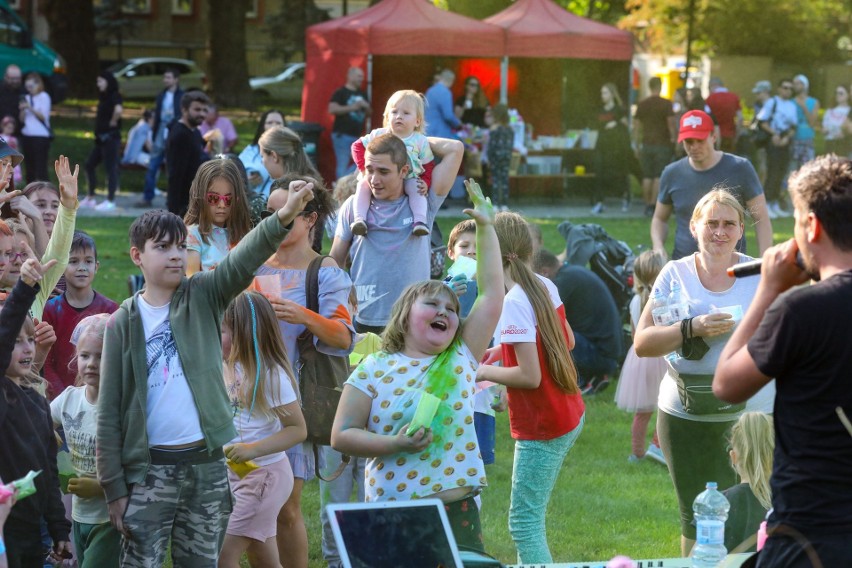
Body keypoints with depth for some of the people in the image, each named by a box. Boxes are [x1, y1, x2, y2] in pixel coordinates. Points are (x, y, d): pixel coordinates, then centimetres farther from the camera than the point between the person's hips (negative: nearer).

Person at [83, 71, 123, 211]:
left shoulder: (114, 96, -12)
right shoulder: (103, 97, 16)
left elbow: (118, 110, -30)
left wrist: (113, 122, -16)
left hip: (110, 137, -10)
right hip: (101, 138, 10)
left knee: (111, 168, -6)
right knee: (90, 165, 12)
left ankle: (110, 201, -4)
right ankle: (90, 198, 19)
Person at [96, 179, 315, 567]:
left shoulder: (202, 298, 3)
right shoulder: (124, 323, -1)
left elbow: (245, 259, -17)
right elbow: (109, 411, -1)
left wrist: (283, 218, -36)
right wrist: (114, 486, -6)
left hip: (207, 463, 2)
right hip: (150, 468, -2)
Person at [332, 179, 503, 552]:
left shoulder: (460, 359, 10)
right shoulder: (374, 370, 2)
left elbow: (492, 292, 10)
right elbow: (341, 436, 0)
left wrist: (485, 229, 8)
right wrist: (395, 444, -15)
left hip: (458, 510, 3)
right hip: (393, 516, -3)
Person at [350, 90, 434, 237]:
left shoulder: (420, 141, -1)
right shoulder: (379, 135, 0)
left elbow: (428, 166, 4)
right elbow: (357, 146, 6)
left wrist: (425, 183, -15)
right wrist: (364, 168, -7)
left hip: (409, 179, -1)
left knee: (416, 189, -32)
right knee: (364, 184, -25)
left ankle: (420, 220, -42)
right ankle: (359, 218, -35)